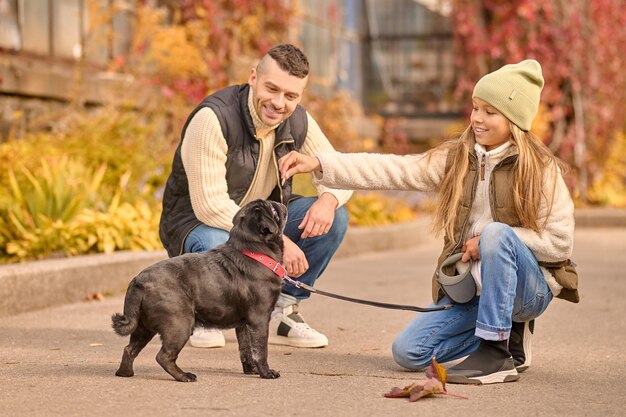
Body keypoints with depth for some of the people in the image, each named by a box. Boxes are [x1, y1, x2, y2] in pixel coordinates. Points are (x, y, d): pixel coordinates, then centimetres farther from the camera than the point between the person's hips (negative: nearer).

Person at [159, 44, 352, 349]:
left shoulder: (298, 121, -6)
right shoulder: (212, 117, -27)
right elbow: (210, 206, -30)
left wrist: (329, 199, -23)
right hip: (197, 221, -6)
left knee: (334, 218, -13)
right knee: (219, 249, -41)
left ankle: (281, 312, 2)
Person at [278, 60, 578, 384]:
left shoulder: (541, 169, -9)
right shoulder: (455, 159, 4)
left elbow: (560, 242, -14)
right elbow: (393, 170, -6)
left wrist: (488, 241, -18)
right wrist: (318, 164, -17)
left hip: (529, 288, -5)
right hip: (469, 288, 5)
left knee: (496, 233, -34)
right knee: (407, 351, -9)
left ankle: (497, 353, -25)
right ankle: (508, 335, 9)